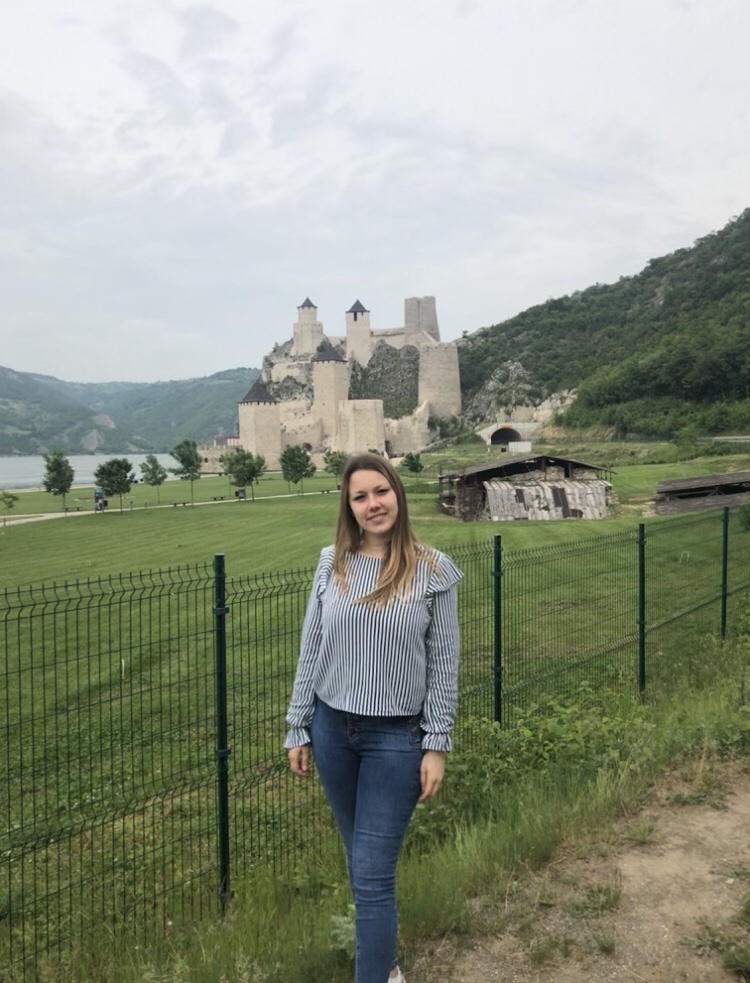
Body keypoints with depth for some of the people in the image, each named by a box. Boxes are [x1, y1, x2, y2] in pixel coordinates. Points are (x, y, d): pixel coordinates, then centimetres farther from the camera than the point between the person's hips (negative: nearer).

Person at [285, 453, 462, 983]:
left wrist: (437, 745, -7)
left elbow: (443, 664, -5)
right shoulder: (332, 565, 0)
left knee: (372, 874, -3)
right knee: (362, 858, 19)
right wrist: (298, 729, 6)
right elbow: (310, 651, 5)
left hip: (397, 737, -4)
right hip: (333, 730, 4)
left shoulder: (432, 571, -9)